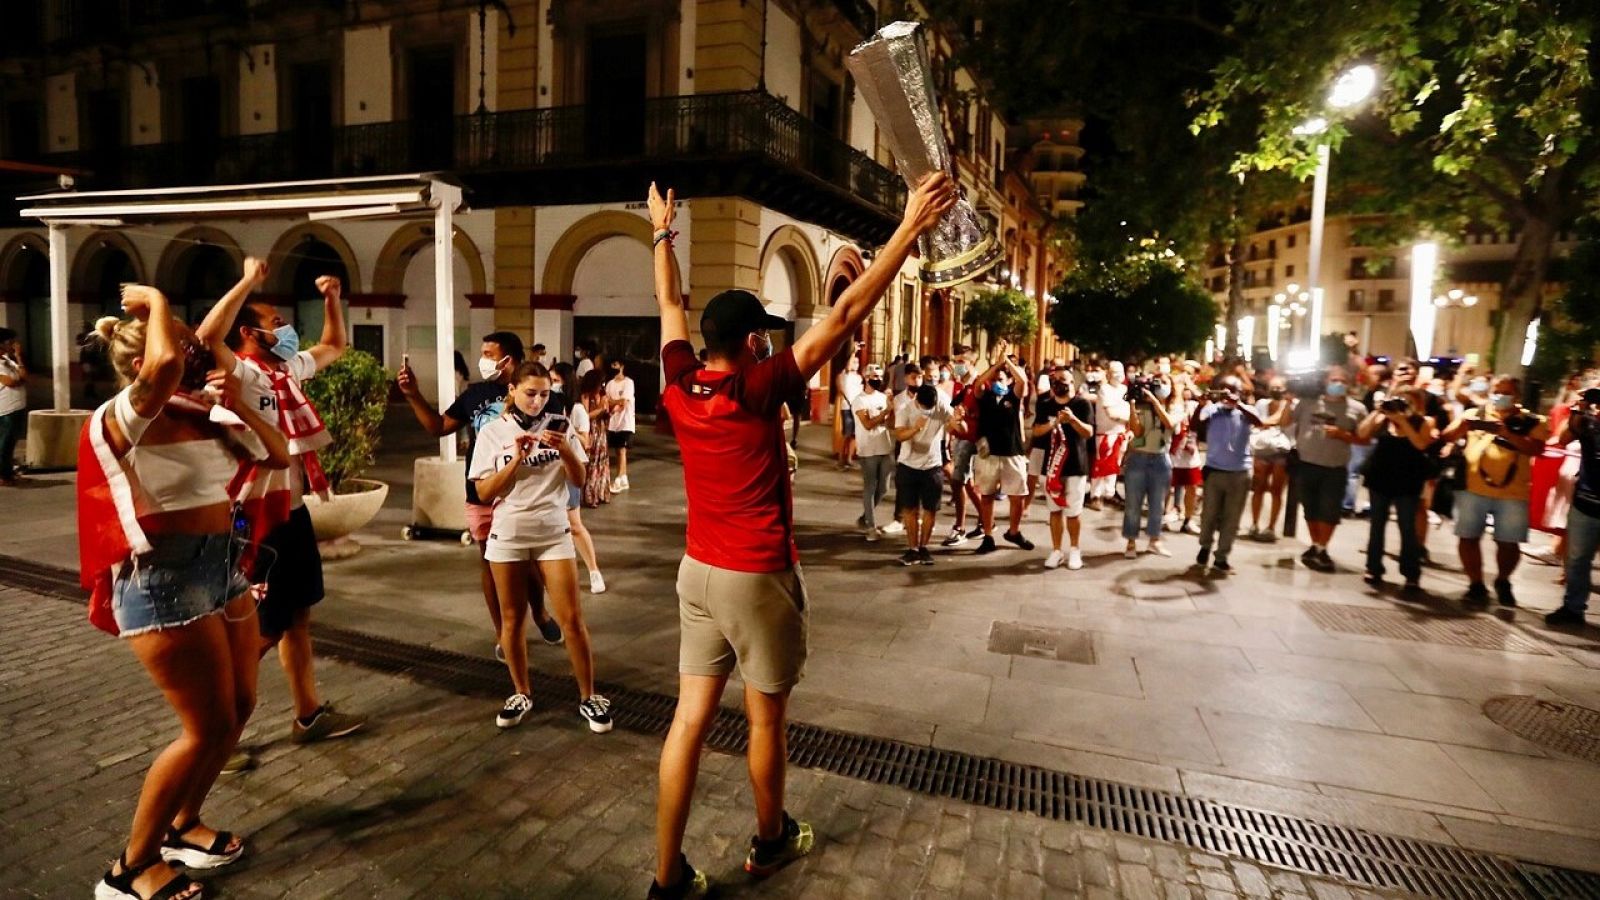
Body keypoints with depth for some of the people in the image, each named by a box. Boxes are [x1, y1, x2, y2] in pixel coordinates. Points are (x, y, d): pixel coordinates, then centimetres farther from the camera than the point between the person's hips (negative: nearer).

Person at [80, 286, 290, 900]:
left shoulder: (205, 414, 7)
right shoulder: (122, 418, -15)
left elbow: (279, 456, 11)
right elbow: (165, 364, -36)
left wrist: (239, 405, -2)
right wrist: (155, 301, -19)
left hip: (223, 565, 8)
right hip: (164, 575, -8)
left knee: (238, 707, 16)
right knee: (209, 727, -3)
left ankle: (181, 826, 37)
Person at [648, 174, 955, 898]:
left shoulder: (678, 388, -2)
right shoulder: (758, 389, -17)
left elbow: (671, 306, 15)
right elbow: (845, 316, -19)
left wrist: (662, 232, 30)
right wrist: (911, 227, -16)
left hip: (698, 570, 6)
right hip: (758, 577, -6)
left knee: (690, 718, 10)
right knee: (766, 717, 13)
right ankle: (771, 841, 35)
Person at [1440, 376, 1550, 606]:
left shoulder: (1531, 421, 5)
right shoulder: (1474, 414, 8)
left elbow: (1535, 449, -10)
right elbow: (1447, 436, 0)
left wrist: (1506, 433, -21)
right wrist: (1462, 424, -20)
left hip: (1512, 493, -1)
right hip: (1472, 489, 1)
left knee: (1508, 543, 4)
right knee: (1469, 538, 2)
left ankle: (1502, 582, 29)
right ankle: (1476, 585, 16)